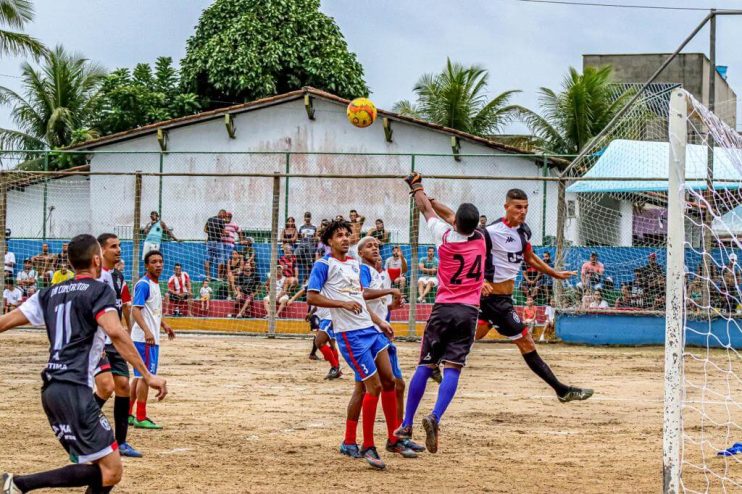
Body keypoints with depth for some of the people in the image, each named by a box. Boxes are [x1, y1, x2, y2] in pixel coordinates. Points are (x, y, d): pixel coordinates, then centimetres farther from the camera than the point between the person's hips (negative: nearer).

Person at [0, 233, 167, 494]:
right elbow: (115, 332, -18)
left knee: (102, 470, 13)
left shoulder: (50, 293, 18)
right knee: (111, 472, -13)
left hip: (50, 389, 9)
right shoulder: (99, 291, -1)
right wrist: (147, 376, -18)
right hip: (75, 389, -8)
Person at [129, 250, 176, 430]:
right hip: (145, 338, -10)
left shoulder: (155, 284, 15)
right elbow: (135, 309, -24)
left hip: (151, 337, 10)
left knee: (139, 376, 14)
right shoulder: (143, 284, -14)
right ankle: (141, 418, -4)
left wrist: (164, 325, 30)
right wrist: (147, 331, -34)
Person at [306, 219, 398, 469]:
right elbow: (311, 297, -13)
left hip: (370, 328, 8)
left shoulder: (354, 264, 17)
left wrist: (379, 321, 20)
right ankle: (368, 447, -1)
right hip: (350, 334, -8)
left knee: (389, 381, 7)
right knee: (374, 386, -10)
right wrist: (343, 303, -20)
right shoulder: (324, 265, -6)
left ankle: (393, 438, 18)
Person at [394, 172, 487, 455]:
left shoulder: (445, 236, -5)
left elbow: (427, 211, 13)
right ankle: (435, 417, -25)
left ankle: (406, 425, 7)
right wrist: (424, 195, 31)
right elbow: (463, 222, 20)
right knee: (452, 368, -5)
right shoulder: (480, 239, 2)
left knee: (424, 366, 6)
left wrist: (417, 187, 33)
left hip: (443, 309, -1)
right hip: (468, 312, 1)